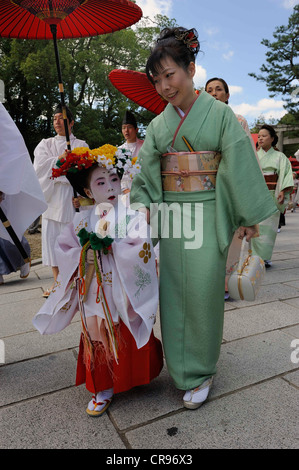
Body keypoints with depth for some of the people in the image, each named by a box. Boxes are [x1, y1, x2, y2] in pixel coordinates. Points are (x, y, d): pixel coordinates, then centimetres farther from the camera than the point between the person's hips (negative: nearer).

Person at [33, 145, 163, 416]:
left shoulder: (132, 215, -9)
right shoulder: (83, 220, 3)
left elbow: (141, 249, -19)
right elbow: (63, 248, 5)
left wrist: (110, 247, -17)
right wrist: (83, 256, -13)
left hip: (125, 295, -3)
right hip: (95, 296, 3)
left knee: (129, 340, 12)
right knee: (99, 338, 13)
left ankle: (134, 377, 38)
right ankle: (104, 388, 32)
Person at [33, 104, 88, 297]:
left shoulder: (81, 145, 9)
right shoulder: (45, 144, 18)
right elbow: (40, 165, 0)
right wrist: (61, 159, -7)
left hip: (71, 197, -3)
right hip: (51, 197, 3)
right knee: (52, 237, 1)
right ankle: (57, 282, 10)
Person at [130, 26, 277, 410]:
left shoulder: (219, 113, 1)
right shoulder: (159, 124, 12)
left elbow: (240, 163, -2)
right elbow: (146, 169, 8)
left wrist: (248, 215, -5)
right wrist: (143, 203, -10)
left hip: (207, 215, -3)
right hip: (170, 216, 4)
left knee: (203, 290, -4)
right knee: (174, 289, 6)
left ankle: (200, 371, 16)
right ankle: (181, 366, 24)